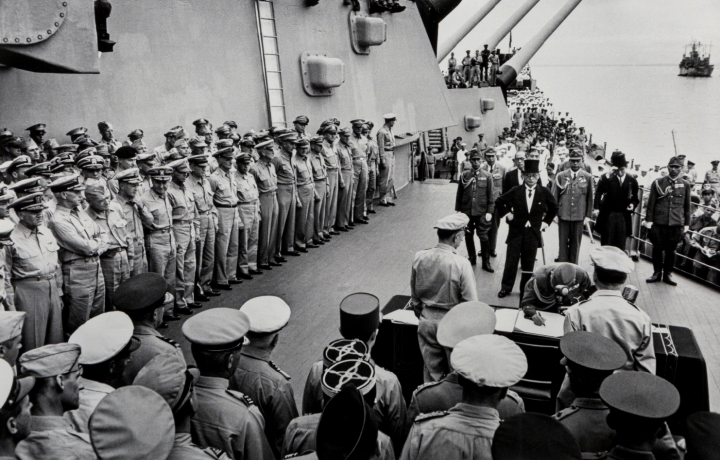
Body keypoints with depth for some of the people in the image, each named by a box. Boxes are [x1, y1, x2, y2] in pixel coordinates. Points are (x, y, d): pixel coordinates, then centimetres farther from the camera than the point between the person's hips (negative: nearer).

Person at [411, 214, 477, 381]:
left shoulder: (419, 257, -8)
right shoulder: (461, 264, -21)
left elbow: (414, 296, 3)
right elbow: (471, 302, -16)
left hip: (427, 324, 4)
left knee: (432, 371, 18)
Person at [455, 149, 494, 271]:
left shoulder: (487, 176, 0)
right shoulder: (464, 175, 3)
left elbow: (491, 195, -1)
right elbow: (459, 194, 6)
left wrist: (489, 211, -7)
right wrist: (458, 210, 4)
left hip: (481, 212, -2)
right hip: (466, 211, 2)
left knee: (483, 237, 0)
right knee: (468, 236, 11)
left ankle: (486, 263, 12)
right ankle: (472, 258, 29)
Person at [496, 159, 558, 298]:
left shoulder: (544, 192, -1)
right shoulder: (515, 191, -3)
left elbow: (554, 207, 15)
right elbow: (499, 202, 8)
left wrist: (546, 221, 9)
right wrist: (507, 214, 3)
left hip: (533, 233, 1)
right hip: (516, 231, 0)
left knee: (529, 264, 7)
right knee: (511, 261, 4)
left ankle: (526, 289, 19)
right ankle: (506, 287, 14)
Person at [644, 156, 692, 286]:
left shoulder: (685, 185, 7)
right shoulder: (658, 182, 3)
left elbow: (687, 206, 11)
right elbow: (651, 202, 3)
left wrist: (687, 224, 9)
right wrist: (649, 220, -2)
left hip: (676, 224, 1)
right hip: (659, 222, -1)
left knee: (671, 250, 6)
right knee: (657, 248, 5)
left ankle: (667, 274, 17)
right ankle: (657, 273, 18)